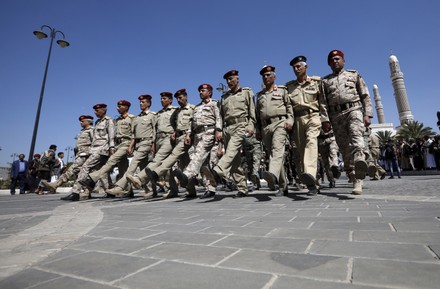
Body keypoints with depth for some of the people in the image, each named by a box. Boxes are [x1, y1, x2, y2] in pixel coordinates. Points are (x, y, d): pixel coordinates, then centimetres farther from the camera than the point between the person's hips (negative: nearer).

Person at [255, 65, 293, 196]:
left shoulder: (282, 90, 16)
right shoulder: (259, 95, 24)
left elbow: (289, 106, 8)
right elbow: (257, 114, 21)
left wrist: (290, 120, -7)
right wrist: (258, 130, 13)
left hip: (279, 123, -4)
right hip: (265, 126, 4)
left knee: (277, 149, -27)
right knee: (271, 154, 1)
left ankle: (273, 174, -50)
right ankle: (283, 186, 10)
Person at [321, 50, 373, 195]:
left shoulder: (354, 75, 19)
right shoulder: (325, 81, 20)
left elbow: (365, 96, 12)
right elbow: (323, 102, 8)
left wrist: (367, 115, -1)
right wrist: (325, 119, -5)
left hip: (354, 110, 0)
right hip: (336, 116, 1)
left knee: (356, 136, -30)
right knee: (345, 148, -3)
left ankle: (360, 161, -55)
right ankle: (355, 181, 2)